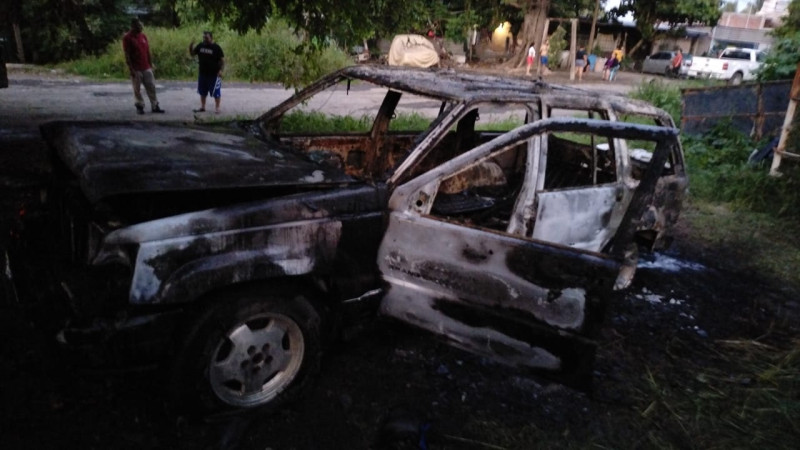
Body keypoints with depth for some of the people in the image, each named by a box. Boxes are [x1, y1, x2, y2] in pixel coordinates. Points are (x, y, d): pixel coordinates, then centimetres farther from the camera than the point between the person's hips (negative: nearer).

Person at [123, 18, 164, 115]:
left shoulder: (143, 36, 9)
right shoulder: (127, 38, -8)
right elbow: (127, 55, -11)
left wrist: (151, 64, 12)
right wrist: (131, 68, -16)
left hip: (147, 68, 5)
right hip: (136, 69, -5)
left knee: (151, 87, 6)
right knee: (137, 89, 4)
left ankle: (155, 106, 12)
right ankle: (140, 106, 14)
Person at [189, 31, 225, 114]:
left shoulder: (216, 48, -9)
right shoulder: (200, 46, 5)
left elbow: (222, 60, -9)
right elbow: (192, 53, 12)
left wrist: (221, 70, -19)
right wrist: (190, 47, -8)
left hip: (214, 74, -6)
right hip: (202, 73, 6)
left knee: (216, 92, 0)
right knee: (202, 92, 15)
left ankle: (217, 108, 10)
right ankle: (202, 107, 27)